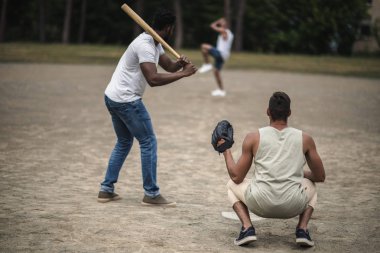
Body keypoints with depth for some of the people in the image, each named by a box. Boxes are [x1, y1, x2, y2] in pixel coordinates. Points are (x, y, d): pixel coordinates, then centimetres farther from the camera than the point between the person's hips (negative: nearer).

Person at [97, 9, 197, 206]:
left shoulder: (154, 44, 12)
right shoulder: (145, 45, -20)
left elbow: (168, 66, 13)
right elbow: (153, 79, -30)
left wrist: (180, 63, -9)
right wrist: (183, 73, -27)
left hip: (113, 97, 10)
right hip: (126, 100, -10)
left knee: (124, 142, 20)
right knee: (148, 142, -2)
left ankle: (106, 190, 19)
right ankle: (151, 194, 2)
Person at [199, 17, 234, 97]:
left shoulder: (224, 31, -9)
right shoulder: (229, 33, 21)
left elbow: (212, 26, -5)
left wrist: (219, 21, 6)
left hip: (220, 53, -10)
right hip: (223, 55, 10)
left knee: (203, 46, -19)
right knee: (216, 72, 15)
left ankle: (207, 65, -14)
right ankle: (221, 90, 17)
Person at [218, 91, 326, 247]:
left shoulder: (253, 138, 2)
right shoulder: (305, 139, 5)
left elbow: (237, 177, 7)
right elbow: (320, 176, 14)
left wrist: (226, 150, 23)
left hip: (260, 205, -1)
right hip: (292, 207, 1)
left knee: (232, 185, 30)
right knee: (310, 185, 35)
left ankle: (247, 228, 4)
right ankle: (302, 229, 9)